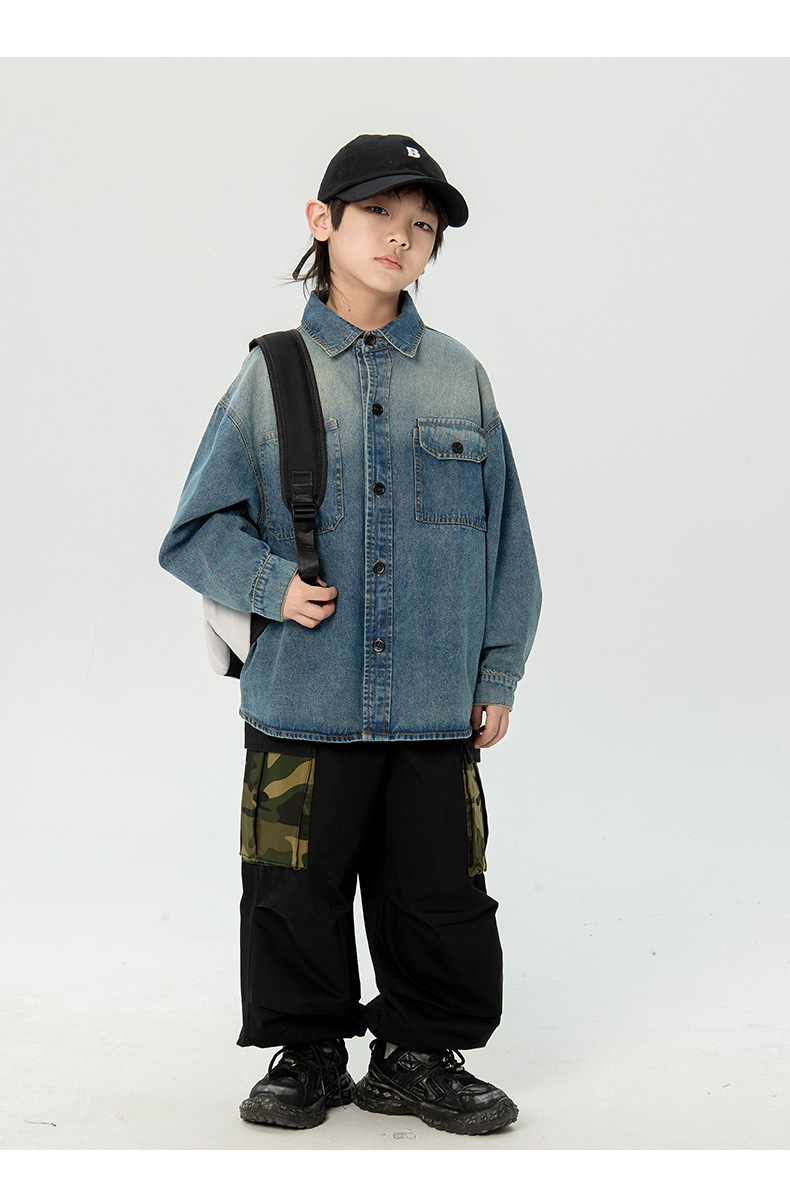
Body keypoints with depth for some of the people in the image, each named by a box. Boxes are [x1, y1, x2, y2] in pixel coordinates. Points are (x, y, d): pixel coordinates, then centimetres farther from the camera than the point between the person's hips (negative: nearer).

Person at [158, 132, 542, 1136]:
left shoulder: (460, 378, 7)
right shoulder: (271, 376, 2)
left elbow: (504, 537, 9)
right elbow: (198, 530, 4)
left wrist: (498, 674, 7)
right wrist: (273, 585, -13)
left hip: (436, 710, 1)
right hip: (303, 704, -1)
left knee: (441, 895, 7)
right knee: (299, 892, 7)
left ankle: (422, 1054, 28)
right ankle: (307, 1053, 28)